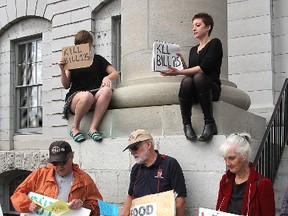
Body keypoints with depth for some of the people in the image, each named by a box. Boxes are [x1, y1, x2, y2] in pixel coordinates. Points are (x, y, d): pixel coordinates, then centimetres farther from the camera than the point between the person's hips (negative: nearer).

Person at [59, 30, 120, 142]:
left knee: (107, 90, -34)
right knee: (87, 96, -39)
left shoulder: (97, 59, 20)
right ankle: (74, 128, -16)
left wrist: (107, 77, -10)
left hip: (96, 94, 2)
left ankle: (93, 128, -30)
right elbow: (66, 85, 7)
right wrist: (62, 70, -10)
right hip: (76, 96, -2)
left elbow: (115, 73, 13)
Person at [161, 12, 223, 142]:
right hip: (195, 94, 4)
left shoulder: (215, 44, 5)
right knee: (186, 80, -31)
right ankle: (186, 124, -24)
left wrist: (179, 72, -16)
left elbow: (204, 68, -11)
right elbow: (190, 72, 16)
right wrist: (182, 63, 1)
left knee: (198, 77, -37)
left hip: (212, 89, -4)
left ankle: (209, 123, -30)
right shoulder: (193, 50, 25)